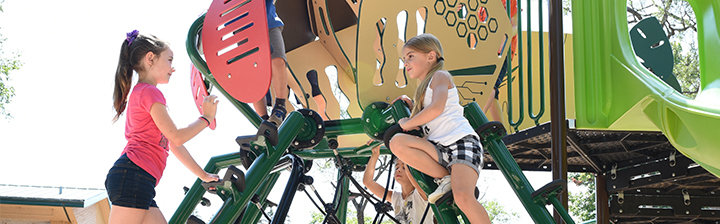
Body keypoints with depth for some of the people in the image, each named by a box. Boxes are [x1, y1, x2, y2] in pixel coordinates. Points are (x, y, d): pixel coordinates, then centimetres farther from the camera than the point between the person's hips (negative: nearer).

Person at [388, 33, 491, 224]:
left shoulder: (440, 76, 7)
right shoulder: (423, 90, 30)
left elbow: (436, 108, -12)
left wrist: (408, 123, -1)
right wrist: (411, 106, 28)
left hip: (462, 143, -7)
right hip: (440, 151, 7)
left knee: (462, 196, -32)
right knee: (397, 142, -19)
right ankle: (445, 178, -12)